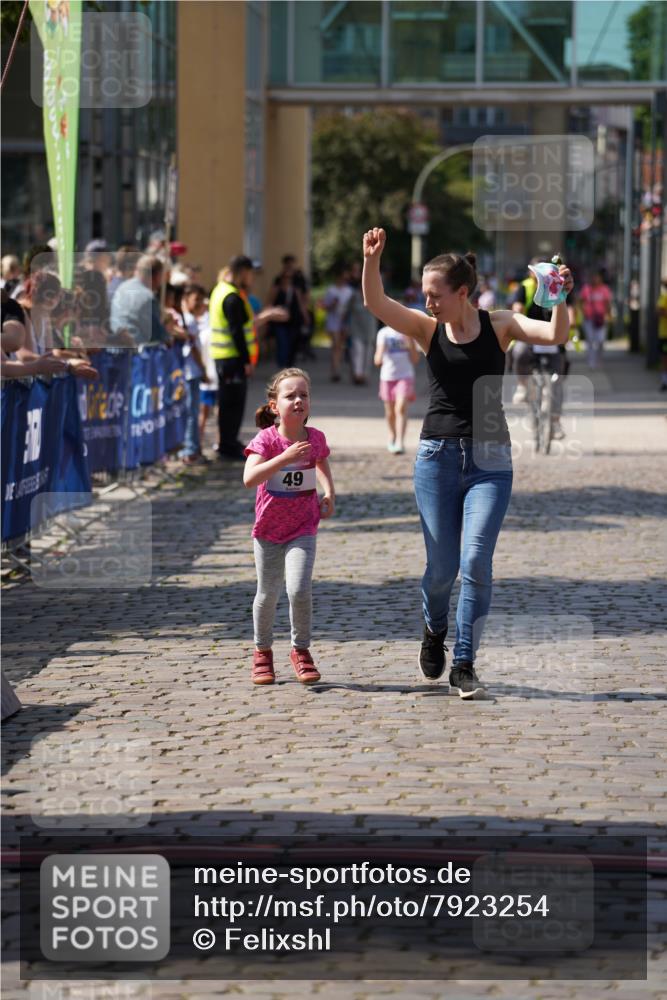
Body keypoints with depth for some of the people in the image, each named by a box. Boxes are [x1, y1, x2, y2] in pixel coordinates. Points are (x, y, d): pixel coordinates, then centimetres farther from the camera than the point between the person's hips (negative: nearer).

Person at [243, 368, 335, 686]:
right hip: (268, 529, -1)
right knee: (267, 594, 11)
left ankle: (301, 651, 5)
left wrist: (329, 493, 6)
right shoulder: (266, 439, -17)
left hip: (303, 528, 1)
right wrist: (285, 458, -39)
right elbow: (249, 478, -34)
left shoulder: (315, 438, -6)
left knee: (299, 590, -16)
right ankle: (262, 652, 33)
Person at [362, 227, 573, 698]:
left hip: (490, 459, -1)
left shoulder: (499, 325, 0)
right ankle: (435, 628, 37)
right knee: (442, 565, 6)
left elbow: (555, 335, -13)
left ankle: (464, 664, -2)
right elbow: (376, 302, -12)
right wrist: (372, 259, -29)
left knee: (476, 560, -12)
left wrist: (560, 299, -31)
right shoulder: (427, 329, 2)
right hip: (438, 455, 1)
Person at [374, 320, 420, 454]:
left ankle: (400, 443, -22)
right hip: (387, 377, 2)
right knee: (390, 412, 11)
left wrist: (410, 344, -9)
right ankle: (392, 437, 36)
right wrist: (380, 354, -15)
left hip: (405, 376, -2)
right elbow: (377, 360, 3)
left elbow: (415, 359, 2)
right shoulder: (383, 333, 3)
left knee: (401, 408, -18)